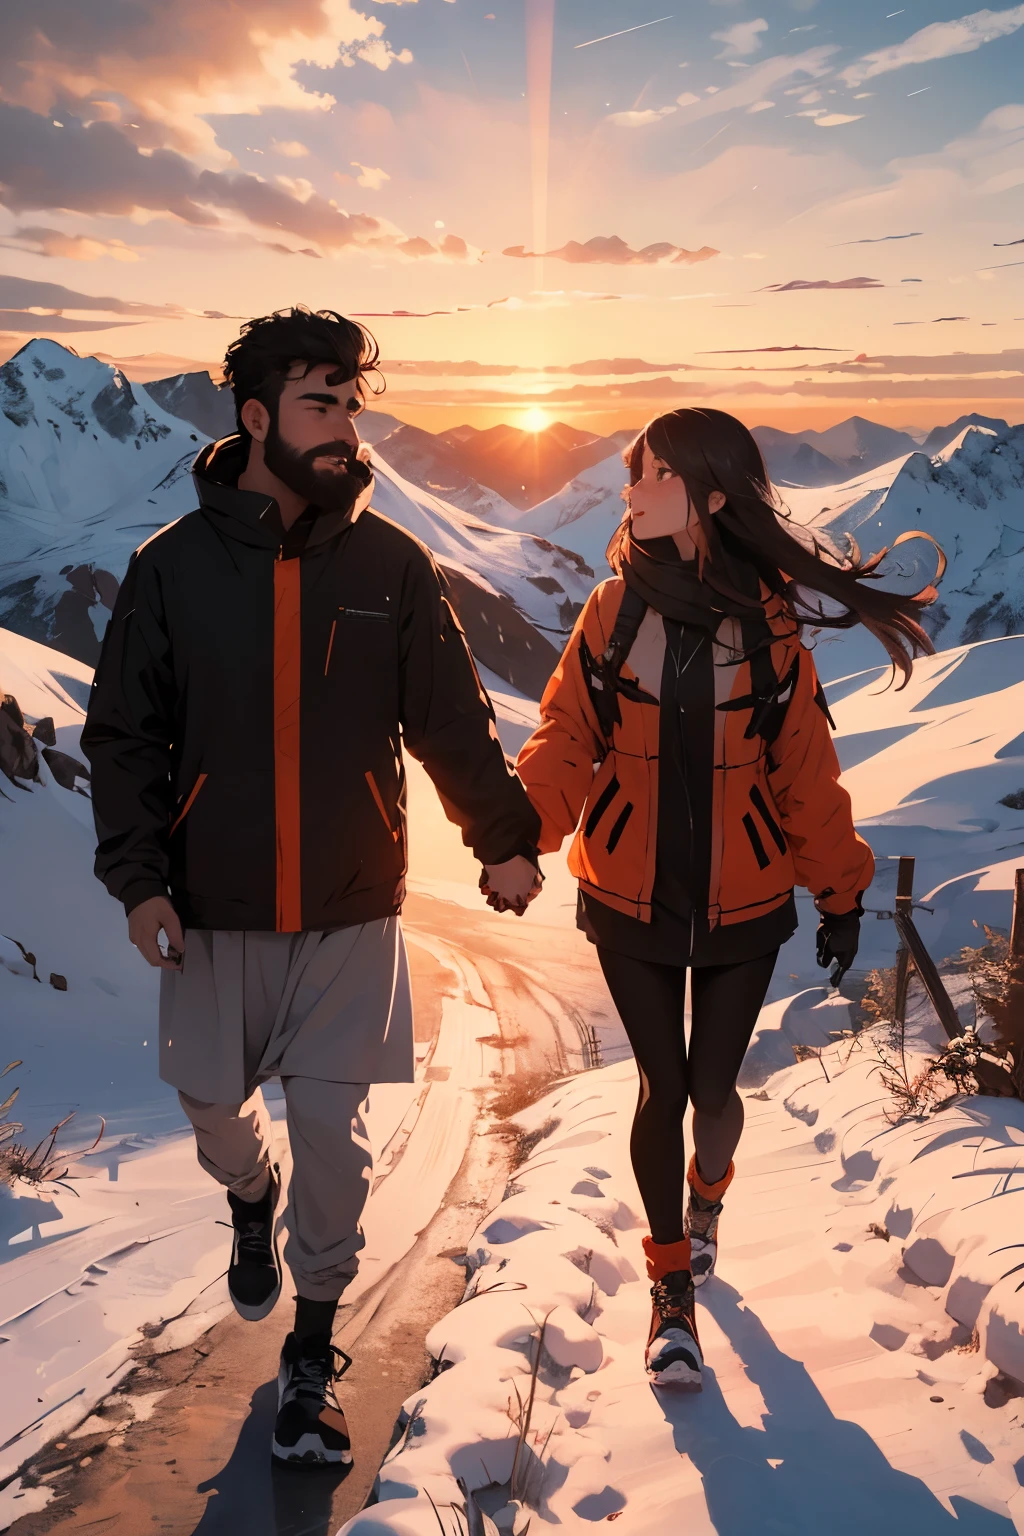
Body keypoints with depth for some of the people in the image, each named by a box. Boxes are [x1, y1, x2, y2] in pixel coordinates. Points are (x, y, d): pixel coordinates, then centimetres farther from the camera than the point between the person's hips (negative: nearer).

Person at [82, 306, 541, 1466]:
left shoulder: (392, 565, -2)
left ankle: (312, 1355, 22)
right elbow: (122, 736, 0)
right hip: (213, 913, 1)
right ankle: (252, 1203, 50)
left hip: (353, 912, 0)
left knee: (332, 1127, 2)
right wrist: (137, 875, -8)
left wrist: (503, 838, -2)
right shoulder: (175, 565, -4)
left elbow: (451, 720, 3)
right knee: (214, 1108, 13)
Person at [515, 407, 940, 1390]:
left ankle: (707, 1192, 46)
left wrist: (840, 892, 6)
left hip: (742, 908, 0)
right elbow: (566, 737, -5)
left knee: (711, 1089, 8)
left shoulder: (771, 625, -7)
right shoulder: (612, 610, -5)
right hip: (631, 903, 0)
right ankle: (672, 1287, 27)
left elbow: (806, 768, 1)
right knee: (662, 1087, 6)